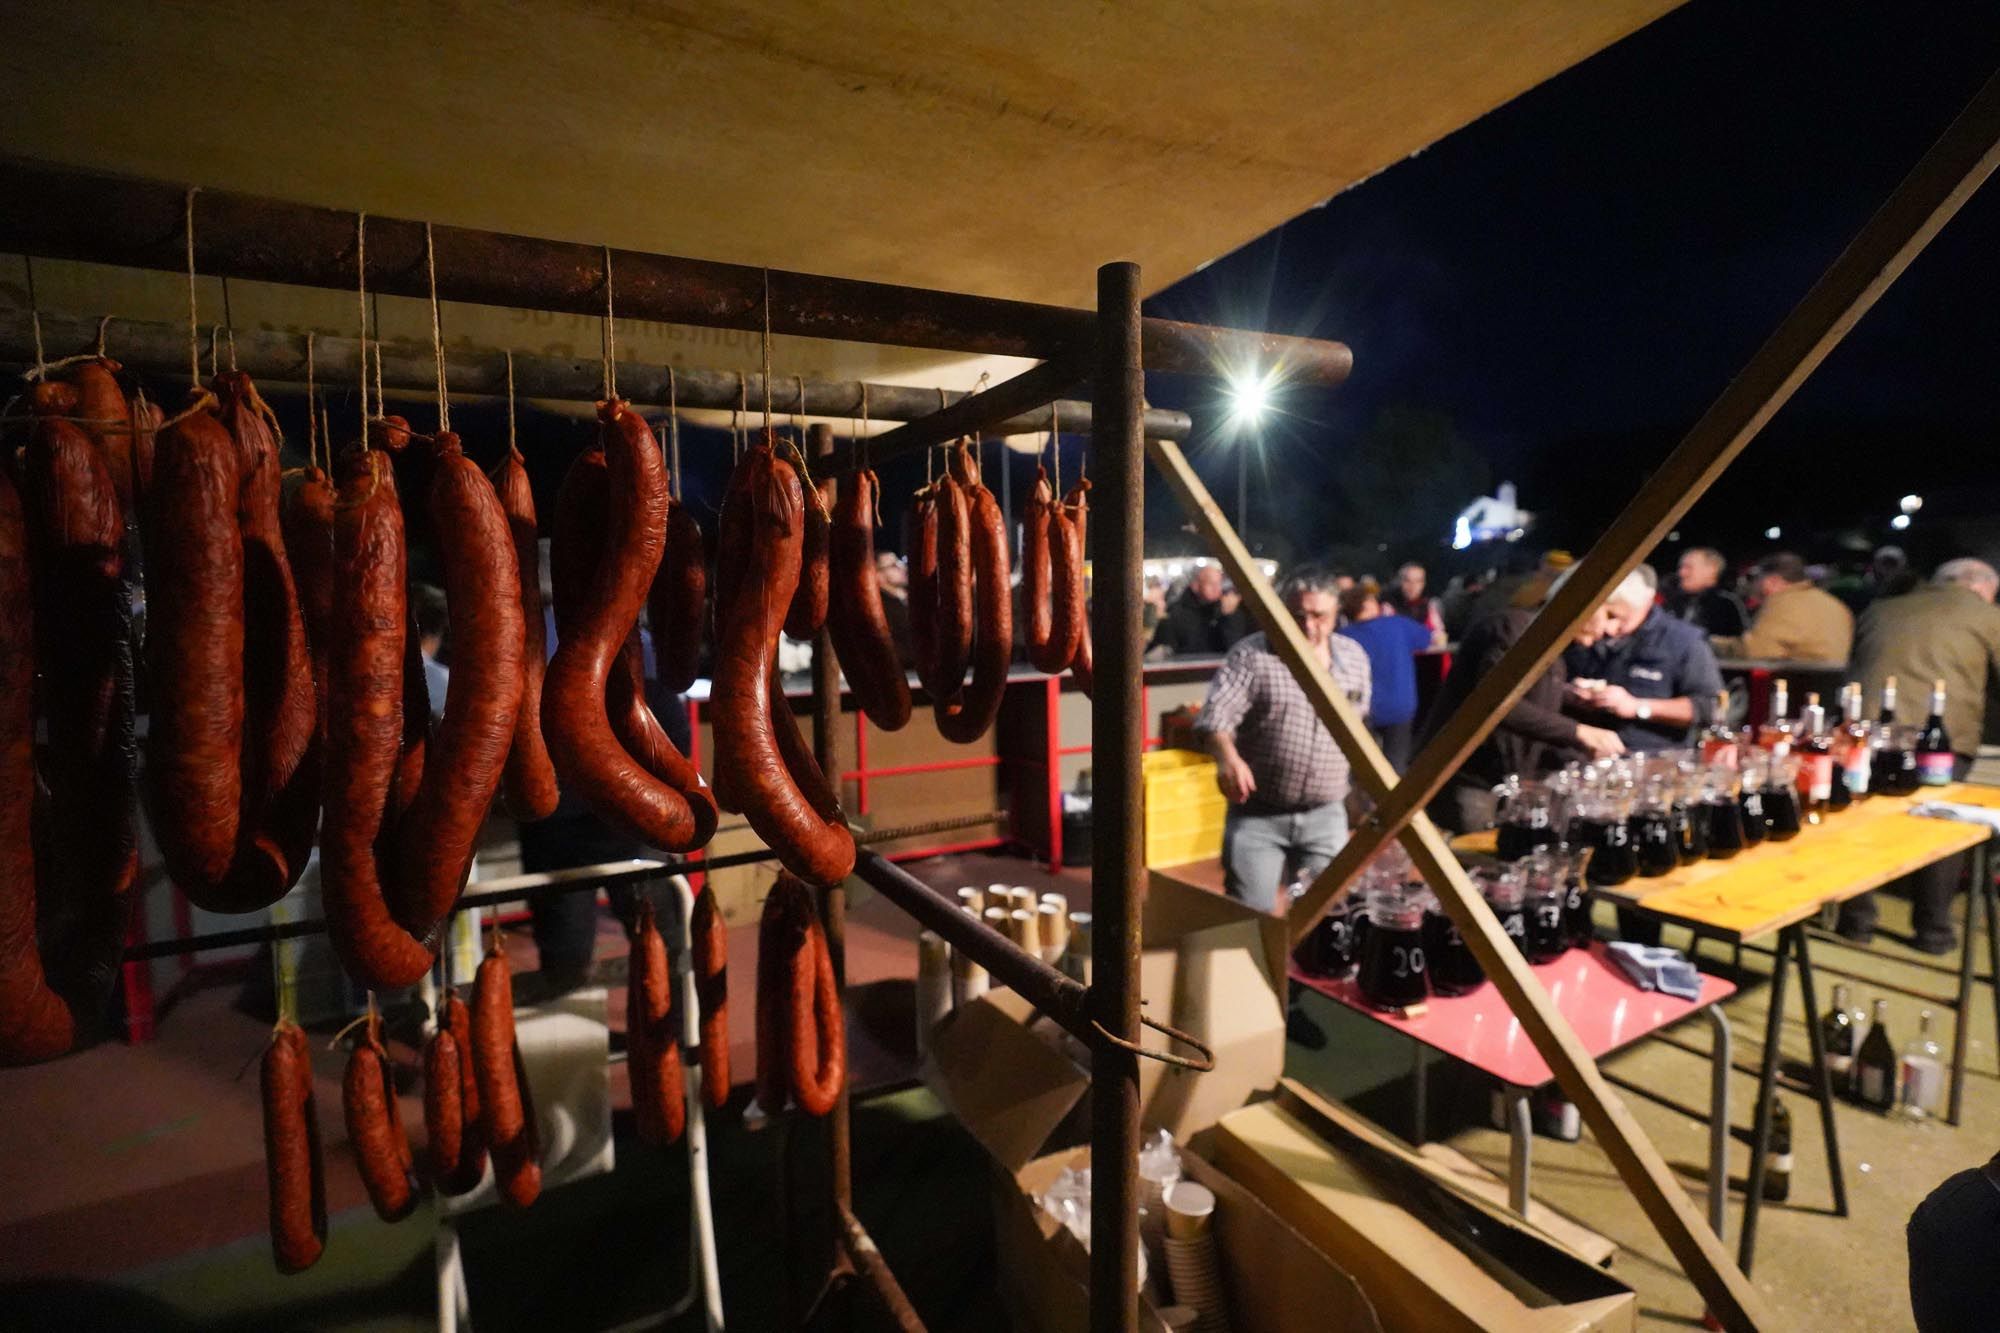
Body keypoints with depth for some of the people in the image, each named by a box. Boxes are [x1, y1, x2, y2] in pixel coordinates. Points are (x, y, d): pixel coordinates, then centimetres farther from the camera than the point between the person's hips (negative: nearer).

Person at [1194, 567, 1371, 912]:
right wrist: (1227, 757, -42)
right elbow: (1215, 715, -23)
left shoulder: (1354, 657, 6)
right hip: (1257, 816, -4)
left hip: (1326, 818, 4)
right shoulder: (1250, 656, -10)